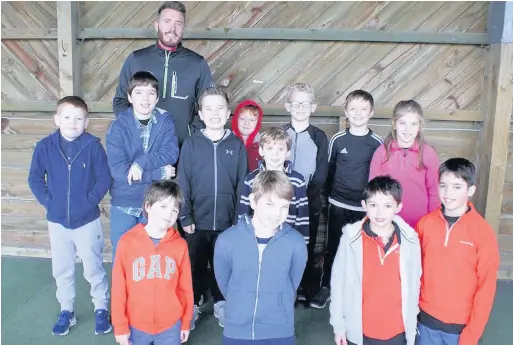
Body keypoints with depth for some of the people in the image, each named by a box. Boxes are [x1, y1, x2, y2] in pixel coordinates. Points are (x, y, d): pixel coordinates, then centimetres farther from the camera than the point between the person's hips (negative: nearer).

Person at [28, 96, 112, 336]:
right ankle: (66, 311, 35)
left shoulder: (93, 146, -13)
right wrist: (47, 201, -7)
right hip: (57, 221, 3)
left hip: (87, 221, -2)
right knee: (62, 271, 17)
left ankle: (101, 310, 28)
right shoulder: (45, 146, -6)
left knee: (94, 269, 10)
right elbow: (35, 178, 2)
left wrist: (89, 201, -15)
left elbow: (104, 179, -9)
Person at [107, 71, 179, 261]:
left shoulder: (165, 121, -1)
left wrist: (142, 163, -25)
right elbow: (118, 170, -17)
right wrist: (159, 173, -17)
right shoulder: (118, 127, -9)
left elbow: (171, 154, -12)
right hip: (124, 203, -1)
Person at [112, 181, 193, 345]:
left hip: (170, 327, 1)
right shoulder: (127, 242, -10)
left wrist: (186, 323, 6)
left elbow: (185, 287, 0)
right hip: (136, 326, 0)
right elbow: (118, 287, -6)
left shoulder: (180, 245, -7)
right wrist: (120, 326, -3)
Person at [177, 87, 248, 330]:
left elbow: (242, 185, 0)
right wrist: (185, 217, -6)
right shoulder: (191, 144, -5)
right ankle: (193, 305, 33)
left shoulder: (237, 145, -3)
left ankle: (221, 303, 35)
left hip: (227, 221, 1)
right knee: (195, 265, 14)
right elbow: (183, 183, -4)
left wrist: (239, 218, -1)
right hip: (197, 220, 0)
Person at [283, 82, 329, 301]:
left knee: (307, 248, 9)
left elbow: (321, 174, -3)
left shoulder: (319, 137, 2)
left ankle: (306, 290, 25)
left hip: (310, 202, 0)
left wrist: (307, 194, -14)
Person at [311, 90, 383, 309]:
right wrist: (327, 198, 8)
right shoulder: (337, 140, -2)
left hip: (365, 206, 0)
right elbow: (328, 171, 6)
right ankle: (326, 288, 23)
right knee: (333, 247, 9)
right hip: (338, 204, 1)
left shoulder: (377, 143, -3)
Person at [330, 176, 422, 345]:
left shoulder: (410, 240, -10)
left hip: (398, 331, 1)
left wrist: (412, 323, 7)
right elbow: (338, 282, -6)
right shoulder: (351, 239, -14)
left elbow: (414, 284, 0)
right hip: (360, 330, -1)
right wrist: (338, 325, -2)